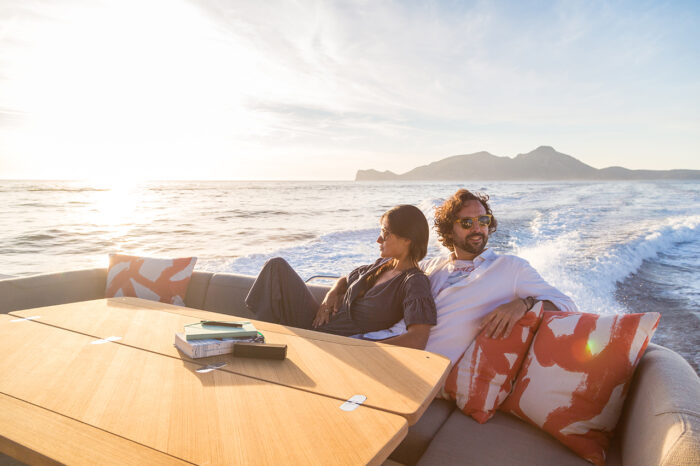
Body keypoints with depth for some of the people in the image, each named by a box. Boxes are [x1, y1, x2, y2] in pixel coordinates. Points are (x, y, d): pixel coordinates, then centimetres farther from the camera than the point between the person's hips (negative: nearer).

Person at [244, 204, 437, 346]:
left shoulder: (415, 282, -16)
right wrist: (332, 294, 1)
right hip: (318, 322, 8)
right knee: (277, 266, 0)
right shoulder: (383, 264, 8)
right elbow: (346, 280, 25)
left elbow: (418, 338, -31)